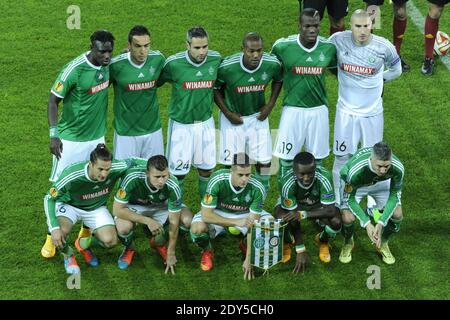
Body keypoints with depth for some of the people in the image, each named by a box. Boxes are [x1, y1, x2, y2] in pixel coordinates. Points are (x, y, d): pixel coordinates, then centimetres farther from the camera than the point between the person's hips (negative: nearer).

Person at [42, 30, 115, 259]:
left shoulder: (107, 64, -4)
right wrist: (54, 133, -23)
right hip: (71, 139, -5)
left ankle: (87, 230, 27)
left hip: (97, 137, 5)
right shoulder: (74, 70, -22)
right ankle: (52, 237, 13)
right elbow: (53, 100, -16)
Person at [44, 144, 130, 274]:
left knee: (110, 241, -17)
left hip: (96, 208, 3)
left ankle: (84, 244, 19)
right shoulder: (71, 176, -38)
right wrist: (54, 228, -35)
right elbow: (49, 198, -26)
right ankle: (68, 255, 4)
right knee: (61, 232, -34)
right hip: (69, 205, -3)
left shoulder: (116, 169, -31)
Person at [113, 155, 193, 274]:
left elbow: (173, 222, -22)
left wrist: (171, 254, -16)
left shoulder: (173, 186, -33)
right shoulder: (132, 178, -37)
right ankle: (128, 248, 3)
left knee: (188, 220, -24)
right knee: (123, 227, -36)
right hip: (134, 206, -2)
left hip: (161, 206, 2)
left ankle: (159, 243, 8)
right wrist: (148, 221, -37)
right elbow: (117, 209, -31)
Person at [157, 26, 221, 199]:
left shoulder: (215, 59, -9)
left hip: (206, 121, 3)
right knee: (178, 170, 3)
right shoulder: (174, 63, -20)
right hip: (181, 123, -3)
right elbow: (156, 82, -2)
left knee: (207, 166, 14)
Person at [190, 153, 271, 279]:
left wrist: (249, 259, -30)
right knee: (197, 228, -34)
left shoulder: (257, 189, -29)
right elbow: (206, 215, -31)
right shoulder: (217, 181, -33)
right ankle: (207, 251, 3)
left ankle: (245, 244, 8)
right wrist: (236, 222, -42)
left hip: (245, 214, 2)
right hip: (218, 213, -2)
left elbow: (253, 225, -26)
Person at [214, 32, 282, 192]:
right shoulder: (227, 67, -28)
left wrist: (270, 104, -1)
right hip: (232, 117, -2)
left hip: (258, 116, 2)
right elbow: (215, 88, -8)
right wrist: (227, 113, -11)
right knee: (231, 163, 2)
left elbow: (278, 80, 6)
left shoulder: (272, 64, -19)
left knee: (264, 160, 4)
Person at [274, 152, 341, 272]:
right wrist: (300, 251, -29)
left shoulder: (324, 178, -36)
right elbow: (293, 219, -29)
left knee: (335, 222, -28)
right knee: (281, 220, -32)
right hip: (292, 203, 0)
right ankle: (286, 243, 5)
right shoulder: (287, 183, -36)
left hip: (318, 204, 0)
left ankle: (323, 241, 9)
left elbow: (330, 210, -35)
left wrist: (303, 214, -48)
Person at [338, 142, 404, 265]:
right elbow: (349, 198, -27)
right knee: (348, 217, -22)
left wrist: (381, 223, -28)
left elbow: (394, 196, -21)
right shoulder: (356, 170, -45)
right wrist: (367, 223, -32)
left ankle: (383, 243, 18)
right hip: (354, 184, -2)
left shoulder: (398, 168, -38)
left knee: (397, 214, -13)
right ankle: (348, 243, 14)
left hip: (381, 183, 3)